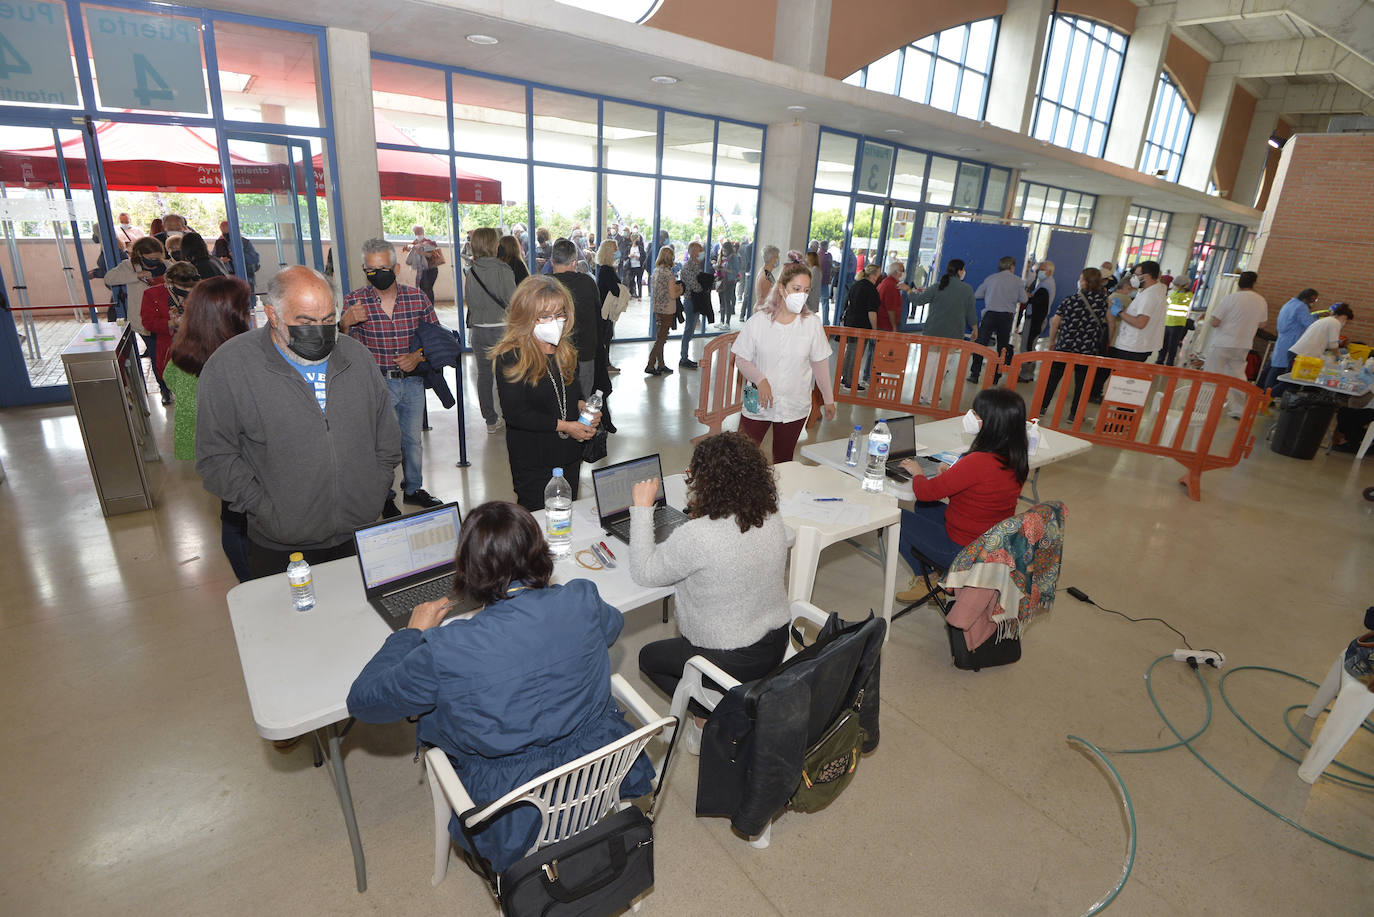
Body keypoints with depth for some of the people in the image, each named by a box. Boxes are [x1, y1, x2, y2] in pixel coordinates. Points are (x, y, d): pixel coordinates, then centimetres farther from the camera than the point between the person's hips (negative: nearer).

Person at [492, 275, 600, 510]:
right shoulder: (510, 357, -15)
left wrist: (582, 406, -3)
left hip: (569, 456, 6)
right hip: (532, 462, -6)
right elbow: (515, 413, -19)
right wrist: (563, 426, -19)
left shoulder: (566, 352, 7)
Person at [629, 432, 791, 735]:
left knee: (649, 656, 20)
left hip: (732, 662, -7)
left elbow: (643, 572, -14)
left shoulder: (697, 535, -30)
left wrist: (642, 507, -10)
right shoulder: (772, 518, -9)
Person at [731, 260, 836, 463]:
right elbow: (741, 359, -2)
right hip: (758, 404, -1)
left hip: (794, 408, 1)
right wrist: (760, 380, -20)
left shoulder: (812, 323, -3)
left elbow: (820, 363, 5)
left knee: (783, 461, 13)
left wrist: (829, 400, 11)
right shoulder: (758, 321, -7)